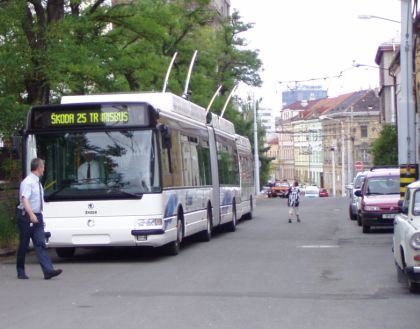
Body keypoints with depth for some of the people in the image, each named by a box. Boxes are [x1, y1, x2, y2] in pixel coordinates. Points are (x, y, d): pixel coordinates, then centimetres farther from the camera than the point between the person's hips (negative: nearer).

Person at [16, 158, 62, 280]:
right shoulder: (27, 182, -14)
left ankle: (48, 270, -13)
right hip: (27, 216, -7)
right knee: (24, 245, 4)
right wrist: (31, 214, -38)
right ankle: (21, 272, 16)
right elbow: (24, 199, -26)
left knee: (40, 244, -3)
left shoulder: (37, 182, 13)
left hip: (37, 216, 7)